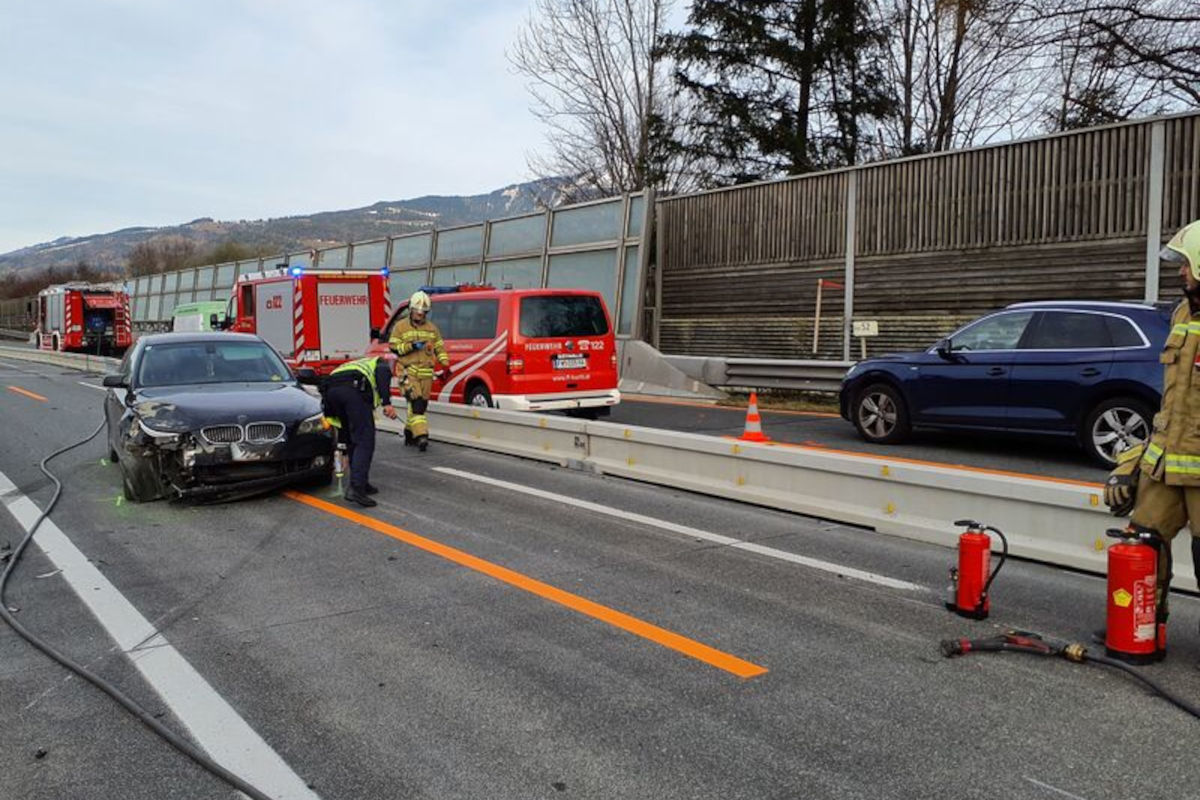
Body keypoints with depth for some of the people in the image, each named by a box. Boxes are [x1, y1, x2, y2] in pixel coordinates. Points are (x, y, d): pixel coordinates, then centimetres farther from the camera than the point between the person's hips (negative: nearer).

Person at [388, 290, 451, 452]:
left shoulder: (431, 327, 15)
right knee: (416, 403, -17)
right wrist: (411, 346, -13)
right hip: (408, 371, -4)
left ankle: (410, 431, 25)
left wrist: (445, 365, 5)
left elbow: (440, 348, 18)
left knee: (422, 404, 8)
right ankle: (421, 435, -23)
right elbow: (393, 347, -1)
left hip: (426, 372, 5)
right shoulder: (401, 326, 3)